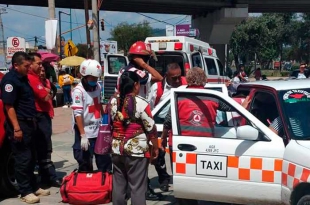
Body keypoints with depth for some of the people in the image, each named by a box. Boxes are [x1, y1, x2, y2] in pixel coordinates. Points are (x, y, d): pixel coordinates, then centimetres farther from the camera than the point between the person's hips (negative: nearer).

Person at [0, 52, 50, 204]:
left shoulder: (23, 78, 13)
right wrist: (16, 128, -25)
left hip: (28, 123, 10)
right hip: (19, 124, -10)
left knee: (31, 158, 15)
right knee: (23, 159, -3)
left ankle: (33, 187, 26)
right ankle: (25, 192, 6)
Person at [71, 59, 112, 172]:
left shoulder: (98, 87, 6)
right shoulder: (78, 91, -15)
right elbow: (78, 114, -20)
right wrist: (83, 135, -24)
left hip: (98, 131, 6)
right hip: (85, 133, -6)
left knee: (105, 163, 12)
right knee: (85, 167, 5)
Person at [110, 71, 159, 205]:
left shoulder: (113, 101, 2)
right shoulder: (141, 103, -14)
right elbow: (151, 129, -10)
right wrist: (155, 147, 1)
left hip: (117, 149, 6)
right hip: (136, 150, -5)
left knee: (118, 185, 14)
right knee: (137, 187, 2)